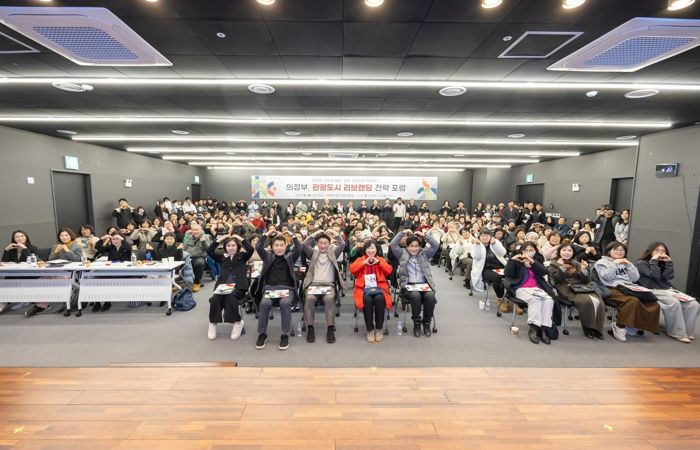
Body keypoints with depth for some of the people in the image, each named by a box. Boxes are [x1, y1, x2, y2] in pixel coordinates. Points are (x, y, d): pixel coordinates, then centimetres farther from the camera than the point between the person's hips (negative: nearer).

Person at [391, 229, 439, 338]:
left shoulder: (424, 254, 15)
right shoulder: (402, 254, 10)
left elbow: (436, 245, 4)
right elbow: (393, 244, -2)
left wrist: (424, 235, 0)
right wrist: (402, 233, 0)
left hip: (424, 284, 2)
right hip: (408, 285, -2)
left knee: (430, 296, -30)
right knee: (415, 296, -34)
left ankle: (426, 323, -6)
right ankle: (416, 323, -12)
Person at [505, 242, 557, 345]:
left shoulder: (537, 262, 23)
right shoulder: (517, 262, 15)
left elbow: (544, 272, -1)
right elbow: (507, 274, -3)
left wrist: (532, 261, -11)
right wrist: (512, 259, -7)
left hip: (537, 289, 3)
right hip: (522, 289, -3)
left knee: (549, 299, -28)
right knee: (535, 299, -34)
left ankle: (544, 328, -29)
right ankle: (534, 327, -33)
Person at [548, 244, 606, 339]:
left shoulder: (577, 264, 22)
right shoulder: (554, 264, 10)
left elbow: (586, 280, 12)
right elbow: (557, 280, -5)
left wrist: (583, 270, -6)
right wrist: (561, 268, -19)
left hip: (581, 287, 5)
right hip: (567, 289, -5)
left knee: (599, 302, -25)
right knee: (587, 301, -32)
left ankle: (597, 328, -11)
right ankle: (588, 327, -15)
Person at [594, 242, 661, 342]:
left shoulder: (626, 263, 28)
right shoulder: (602, 262, 12)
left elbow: (635, 278, 14)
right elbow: (607, 277, -6)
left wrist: (629, 265, 6)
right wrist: (614, 264, -4)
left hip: (629, 288, 6)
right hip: (613, 289, -6)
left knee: (654, 305, -20)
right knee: (632, 301, -37)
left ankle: (634, 325, -5)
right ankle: (619, 326, -21)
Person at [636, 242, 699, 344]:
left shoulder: (662, 264, 21)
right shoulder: (642, 263, 2)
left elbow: (669, 277, 5)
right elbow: (655, 276, -12)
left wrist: (668, 262, 4)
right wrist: (653, 261, -7)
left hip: (668, 289, 7)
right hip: (652, 291, -7)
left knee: (694, 305, -15)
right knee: (674, 303, -33)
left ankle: (687, 331, -5)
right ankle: (677, 333, -21)